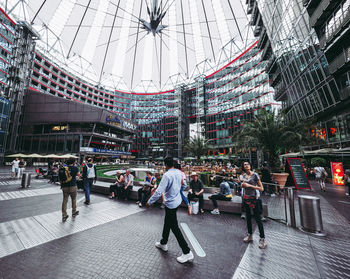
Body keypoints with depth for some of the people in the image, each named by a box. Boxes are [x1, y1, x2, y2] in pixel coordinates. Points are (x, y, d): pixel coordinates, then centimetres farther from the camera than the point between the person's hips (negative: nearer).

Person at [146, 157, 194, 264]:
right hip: (177, 200, 9)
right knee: (167, 223, 24)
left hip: (171, 203, -8)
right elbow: (182, 185, 14)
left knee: (174, 228, 5)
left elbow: (159, 191, -25)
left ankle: (187, 253, 13)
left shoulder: (167, 175, -25)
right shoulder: (179, 172, -2)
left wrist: (150, 202, -14)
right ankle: (163, 243, 43)